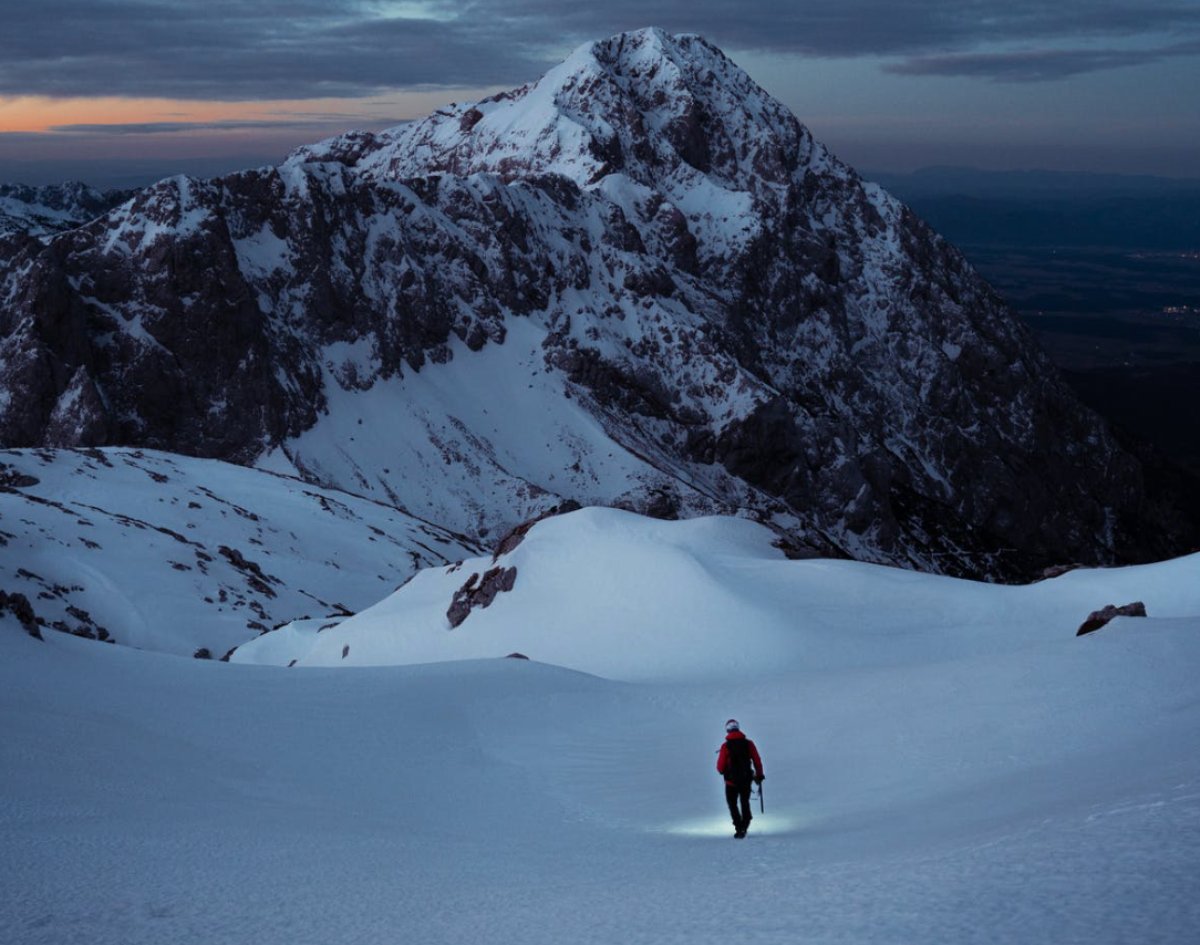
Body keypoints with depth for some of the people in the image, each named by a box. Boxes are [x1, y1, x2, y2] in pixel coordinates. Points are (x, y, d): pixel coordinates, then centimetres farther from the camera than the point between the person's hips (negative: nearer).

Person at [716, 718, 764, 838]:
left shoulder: (726, 747, -12)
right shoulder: (748, 744, -5)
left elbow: (720, 768, -9)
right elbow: (757, 761, -2)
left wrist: (723, 771, 14)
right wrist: (759, 775, 11)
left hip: (731, 780, -3)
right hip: (746, 779, 3)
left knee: (733, 804, 12)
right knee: (745, 803, 22)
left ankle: (739, 828, -1)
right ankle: (744, 826, 24)